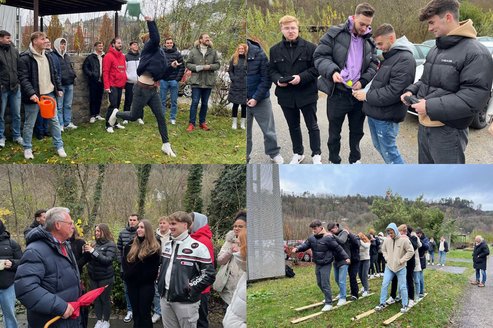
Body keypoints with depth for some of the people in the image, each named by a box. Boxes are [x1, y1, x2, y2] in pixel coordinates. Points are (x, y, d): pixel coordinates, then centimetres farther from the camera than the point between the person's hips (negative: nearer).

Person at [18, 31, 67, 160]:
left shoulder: (47, 56, 11)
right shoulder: (25, 58, -12)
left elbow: (54, 74, 18)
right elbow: (23, 78, -17)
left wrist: (59, 88, 13)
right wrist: (31, 93, -26)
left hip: (49, 94, 6)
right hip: (34, 96, -6)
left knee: (54, 121, 9)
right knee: (29, 124, 5)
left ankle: (59, 146, 18)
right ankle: (27, 148, 18)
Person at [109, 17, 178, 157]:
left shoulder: (158, 53, 13)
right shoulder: (149, 49, -9)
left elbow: (161, 73, 12)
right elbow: (155, 38, -32)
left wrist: (171, 66, -1)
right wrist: (150, 22, -35)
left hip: (153, 90, 8)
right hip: (142, 89, -8)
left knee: (160, 117, 4)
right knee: (134, 116, 5)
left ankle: (166, 145, 10)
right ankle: (116, 113, 37)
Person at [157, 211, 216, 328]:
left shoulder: (198, 248, -12)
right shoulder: (167, 245, 12)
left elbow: (209, 274, -13)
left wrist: (190, 288, -16)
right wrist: (161, 283, 11)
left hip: (185, 301, -7)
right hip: (165, 298, 7)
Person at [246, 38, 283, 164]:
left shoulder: (258, 54, -13)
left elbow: (266, 79, -9)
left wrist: (256, 98, -16)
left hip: (260, 100, -1)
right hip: (244, 101, 1)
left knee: (268, 130, 10)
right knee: (244, 133, 11)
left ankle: (274, 154, 29)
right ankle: (245, 158, 26)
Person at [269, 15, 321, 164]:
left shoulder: (310, 47, -6)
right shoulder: (275, 49, 4)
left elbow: (316, 68, -7)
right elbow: (272, 70, 8)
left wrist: (301, 77, -21)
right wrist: (278, 79, -14)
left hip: (307, 94, -3)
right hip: (286, 95, 3)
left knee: (312, 126, 7)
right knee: (293, 126, 16)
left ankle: (316, 154, 19)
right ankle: (298, 153, 31)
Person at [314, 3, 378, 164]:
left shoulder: (370, 41, 6)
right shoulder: (335, 34, -8)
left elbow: (374, 64, 7)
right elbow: (320, 56, -10)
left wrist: (363, 81, -11)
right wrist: (332, 71, -27)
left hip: (359, 93, 4)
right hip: (337, 92, -4)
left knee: (357, 130, 18)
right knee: (334, 131, 9)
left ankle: (355, 160, 35)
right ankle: (334, 162, 24)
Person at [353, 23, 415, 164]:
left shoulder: (405, 59, -18)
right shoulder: (389, 56, 13)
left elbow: (394, 92, -24)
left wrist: (367, 96, -17)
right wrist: (366, 92, 7)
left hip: (386, 116, -10)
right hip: (374, 112, 10)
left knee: (388, 151, -3)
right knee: (379, 146, 19)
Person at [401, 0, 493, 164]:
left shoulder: (475, 52, -17)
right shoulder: (436, 49, 12)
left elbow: (475, 97, -23)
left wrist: (431, 107, -25)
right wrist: (411, 91, 4)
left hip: (448, 131, -9)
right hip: (424, 126, 9)